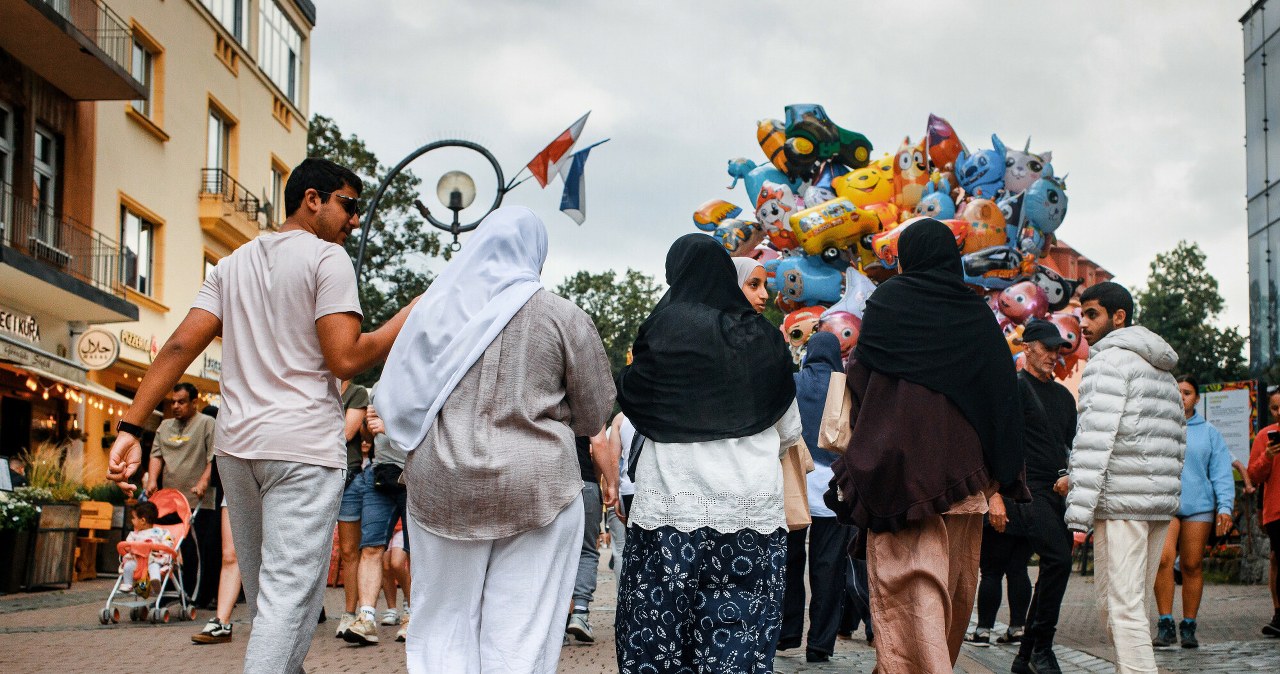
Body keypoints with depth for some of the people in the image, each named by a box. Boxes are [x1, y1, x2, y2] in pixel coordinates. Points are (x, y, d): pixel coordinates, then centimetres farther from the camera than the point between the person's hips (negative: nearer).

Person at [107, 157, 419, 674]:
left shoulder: (234, 263, 16)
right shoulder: (327, 258, -4)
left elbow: (181, 345, 5)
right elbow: (345, 360, -15)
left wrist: (131, 427, 1)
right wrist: (412, 315, -4)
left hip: (236, 445, 7)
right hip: (304, 445, -7)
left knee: (265, 593, 18)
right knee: (289, 597, -8)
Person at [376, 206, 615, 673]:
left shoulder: (435, 307, 5)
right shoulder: (562, 317, -2)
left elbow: (394, 400, 11)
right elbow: (595, 414, 3)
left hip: (441, 486, 3)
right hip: (536, 487, -2)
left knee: (444, 627, 10)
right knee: (519, 635, 2)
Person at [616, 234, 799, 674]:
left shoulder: (667, 325, -2)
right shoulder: (764, 337, 9)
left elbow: (631, 399, 8)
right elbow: (790, 431, 15)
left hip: (674, 504, -3)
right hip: (755, 507, 3)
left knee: (658, 629, 1)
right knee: (739, 632, 1)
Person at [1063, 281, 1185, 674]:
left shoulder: (1109, 360, -5)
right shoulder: (1163, 371, 22)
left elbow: (1095, 438, -15)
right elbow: (1178, 442, 22)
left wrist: (1078, 513, -19)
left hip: (1121, 502, -9)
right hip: (1161, 502, 9)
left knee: (1121, 607, -10)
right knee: (1133, 605, 13)